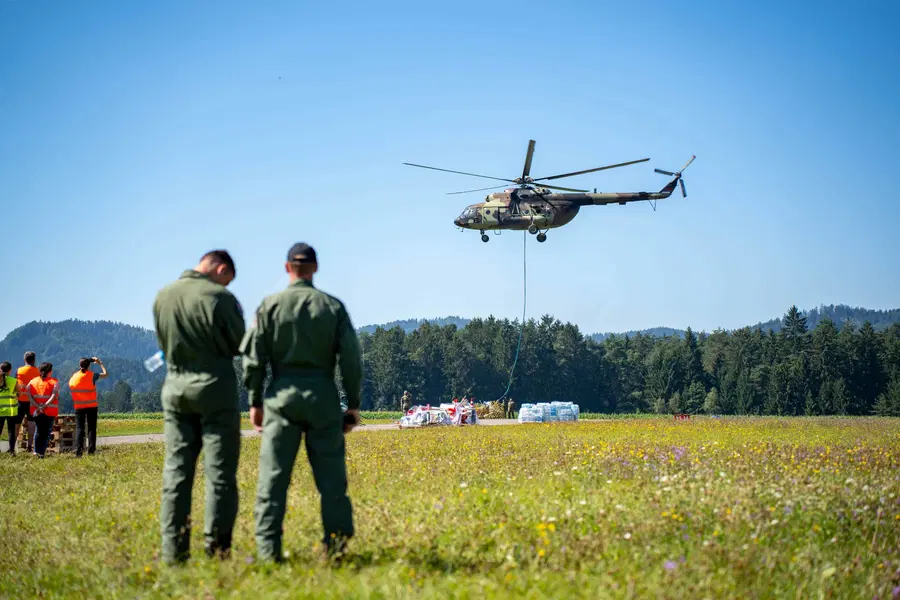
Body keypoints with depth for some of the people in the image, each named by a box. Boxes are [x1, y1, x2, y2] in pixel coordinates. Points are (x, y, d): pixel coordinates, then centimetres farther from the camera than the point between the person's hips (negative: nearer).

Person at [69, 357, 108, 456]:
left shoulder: (73, 377, 3)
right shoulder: (92, 375, -6)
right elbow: (106, 374, 2)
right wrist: (100, 363, 12)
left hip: (79, 406, 2)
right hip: (91, 406, -2)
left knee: (79, 428, 3)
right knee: (91, 428, 4)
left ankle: (78, 451, -7)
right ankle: (91, 450, -2)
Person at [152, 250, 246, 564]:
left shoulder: (162, 297, 4)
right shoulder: (219, 297, -12)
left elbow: (164, 343, 13)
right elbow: (239, 344, -3)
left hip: (175, 387, 5)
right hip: (215, 386, -5)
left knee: (176, 470, 8)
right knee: (219, 471, 1)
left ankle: (173, 549, 7)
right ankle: (217, 547, -1)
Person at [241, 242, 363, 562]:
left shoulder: (270, 305, 0)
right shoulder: (333, 306, 3)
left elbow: (254, 357, -2)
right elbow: (351, 358, 1)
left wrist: (255, 401, 6)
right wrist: (353, 404, 7)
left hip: (282, 395, -1)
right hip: (322, 395, 1)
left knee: (273, 475, 1)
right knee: (331, 476, 6)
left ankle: (268, 550, -3)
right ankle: (336, 549, 7)